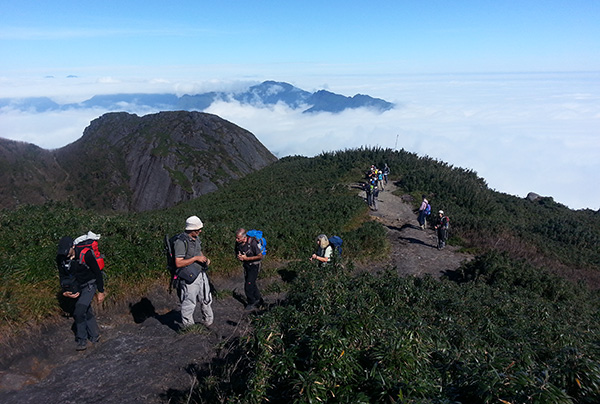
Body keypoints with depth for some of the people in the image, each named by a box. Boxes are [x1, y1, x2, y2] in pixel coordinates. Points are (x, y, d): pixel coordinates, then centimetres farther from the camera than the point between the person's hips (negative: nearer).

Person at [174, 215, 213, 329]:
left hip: (201, 274, 8)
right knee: (189, 303, 5)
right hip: (189, 277, -8)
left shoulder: (196, 238, 6)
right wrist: (195, 258, -24)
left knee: (206, 300, 19)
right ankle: (187, 326, 24)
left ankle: (208, 322, 37)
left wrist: (205, 259, 3)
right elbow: (178, 263, -23)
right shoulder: (181, 242, -21)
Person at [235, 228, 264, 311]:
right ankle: (259, 300, 35)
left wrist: (246, 258, -24)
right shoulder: (237, 243, -9)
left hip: (254, 266, -7)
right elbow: (236, 253, 10)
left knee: (248, 286, -9)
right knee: (252, 284, 16)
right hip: (246, 266, 7)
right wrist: (238, 257, -15)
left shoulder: (252, 243, -27)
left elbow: (260, 256, -19)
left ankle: (251, 303, 13)